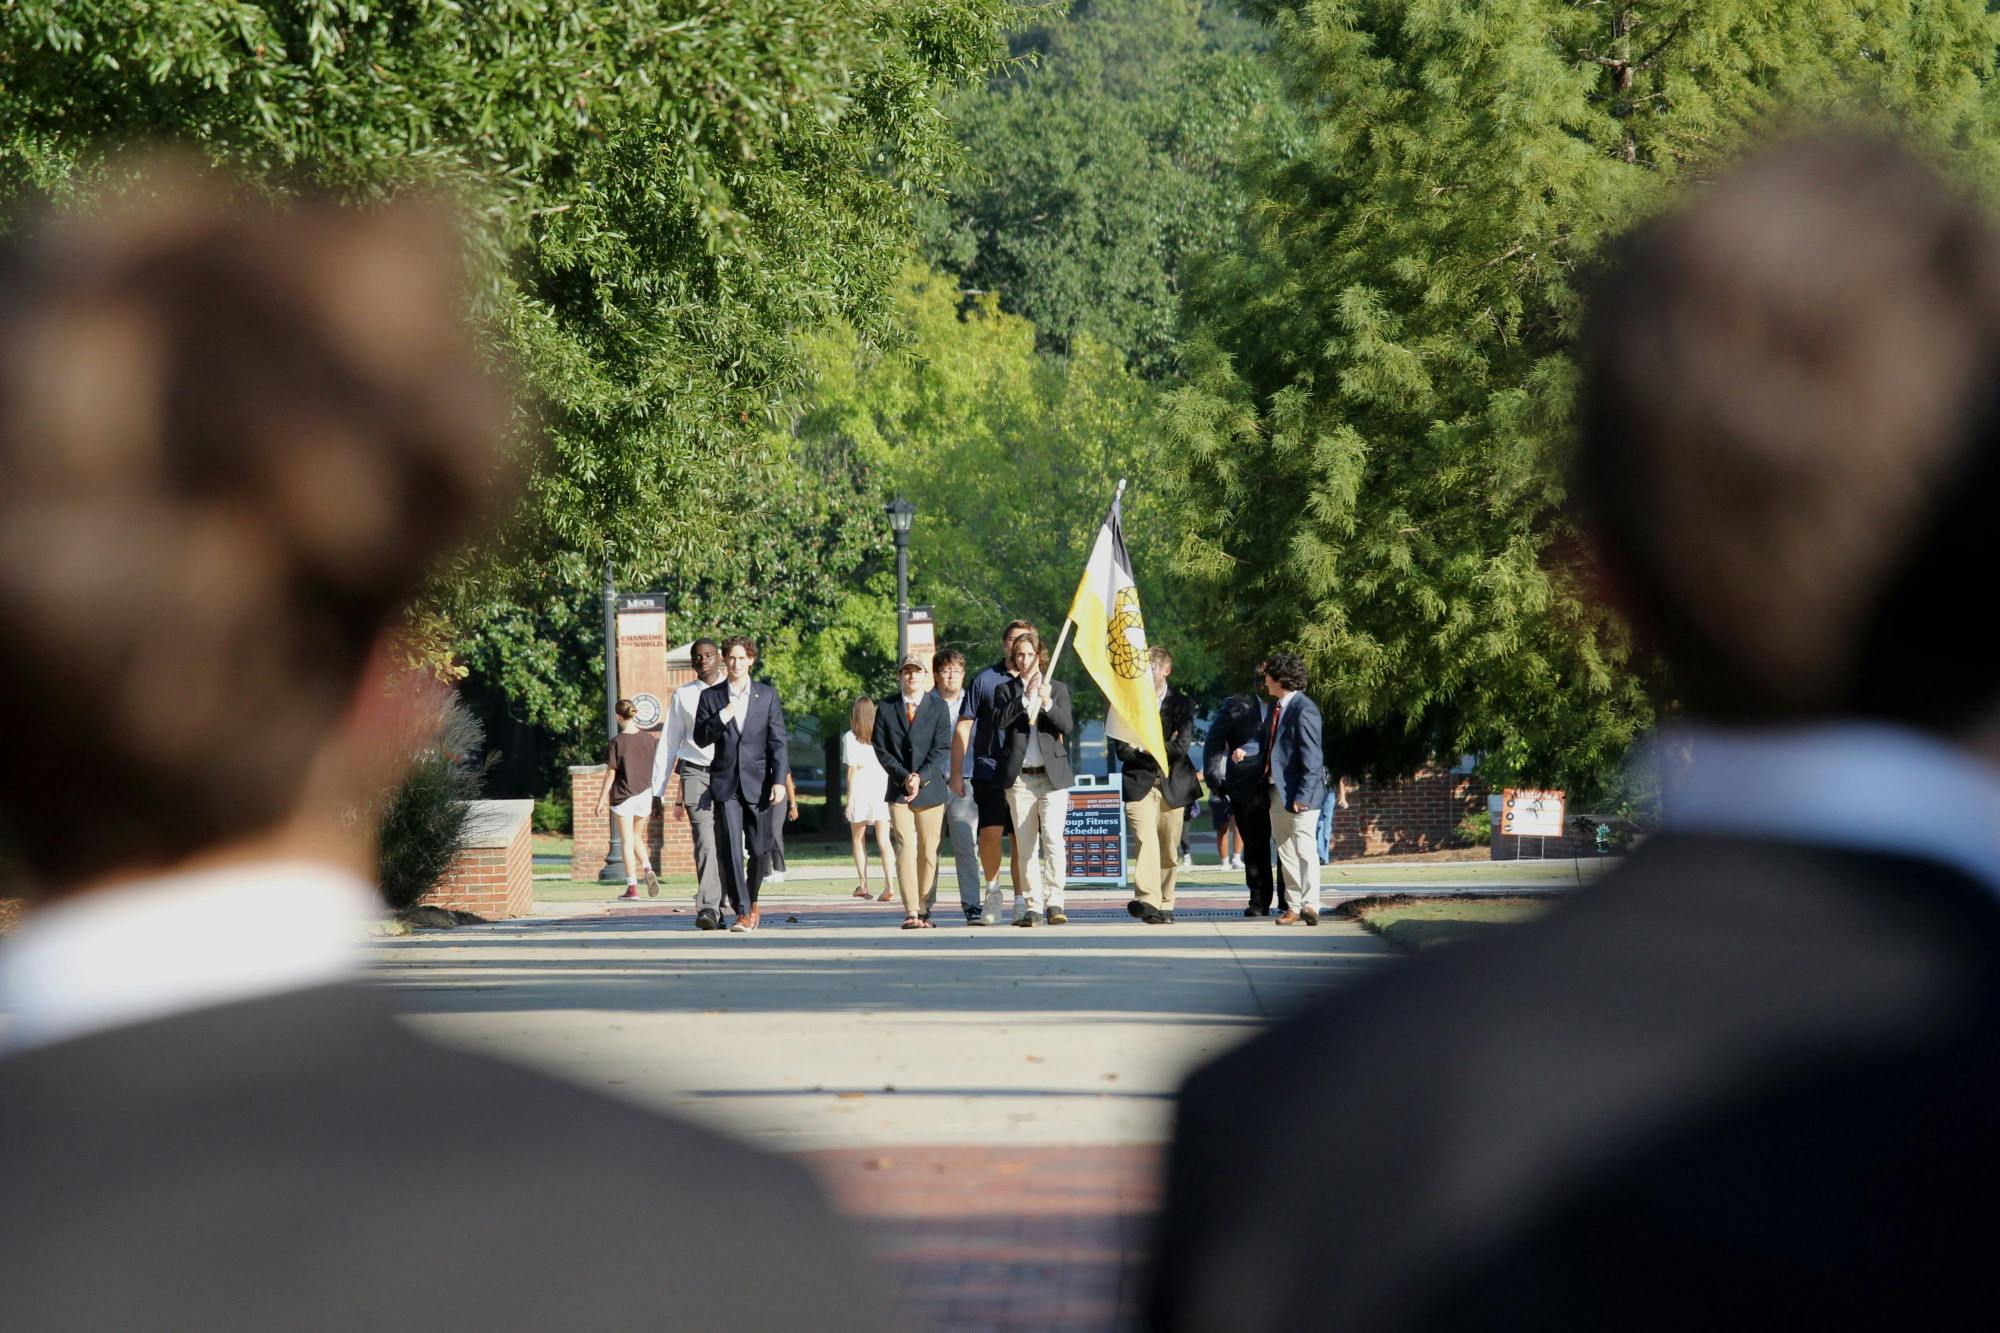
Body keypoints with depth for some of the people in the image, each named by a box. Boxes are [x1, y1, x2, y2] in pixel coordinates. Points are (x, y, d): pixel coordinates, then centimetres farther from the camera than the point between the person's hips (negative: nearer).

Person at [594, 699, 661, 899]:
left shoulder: (618, 741, -11)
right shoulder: (648, 738, -1)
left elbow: (611, 772, -9)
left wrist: (601, 800, -3)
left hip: (623, 796, -4)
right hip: (645, 795, 4)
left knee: (627, 842, 1)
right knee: (637, 838, 20)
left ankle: (632, 887, -2)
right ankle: (648, 869, -4)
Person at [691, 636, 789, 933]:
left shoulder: (768, 695, 6)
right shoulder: (710, 696, 7)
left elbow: (777, 740, 2)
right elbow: (700, 738, 2)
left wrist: (779, 780, -7)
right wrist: (723, 716, -14)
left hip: (758, 783, 1)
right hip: (725, 783, -1)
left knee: (759, 850, 4)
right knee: (732, 848, -13)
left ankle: (751, 901, 28)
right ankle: (743, 912, -12)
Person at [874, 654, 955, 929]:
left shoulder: (938, 708, 4)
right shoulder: (886, 708, 5)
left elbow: (941, 749, -2)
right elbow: (881, 750, 3)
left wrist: (921, 778, -14)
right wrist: (904, 777, -10)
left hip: (930, 789, 0)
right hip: (898, 791, 0)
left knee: (929, 852, 2)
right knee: (906, 849, -11)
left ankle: (924, 910, 9)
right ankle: (911, 912, -15)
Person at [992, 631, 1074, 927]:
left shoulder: (1057, 689, 10)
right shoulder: (1005, 691, 9)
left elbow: (1067, 726, -2)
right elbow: (999, 721, -8)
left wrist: (1047, 703, -18)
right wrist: (1026, 697, -16)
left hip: (1052, 776, -1)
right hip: (1019, 778, 1)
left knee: (1053, 839, -15)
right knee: (1025, 846, 2)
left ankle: (1054, 901, -14)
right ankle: (1032, 906, 4)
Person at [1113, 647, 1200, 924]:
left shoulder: (1182, 704, 6)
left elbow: (1181, 748, -5)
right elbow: (1121, 749, 0)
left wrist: (1148, 749, -4)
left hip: (1172, 786, 1)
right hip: (1139, 784, -1)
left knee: (1170, 850, 4)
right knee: (1145, 839, -20)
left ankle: (1165, 905, 14)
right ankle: (1147, 899, -31)